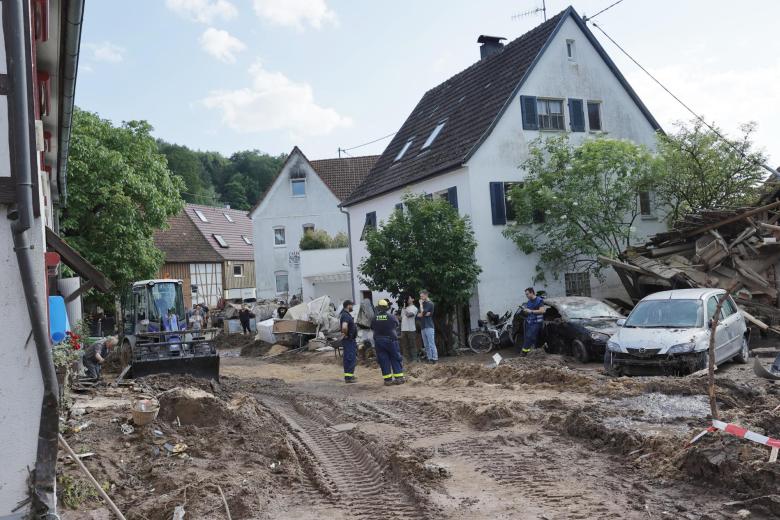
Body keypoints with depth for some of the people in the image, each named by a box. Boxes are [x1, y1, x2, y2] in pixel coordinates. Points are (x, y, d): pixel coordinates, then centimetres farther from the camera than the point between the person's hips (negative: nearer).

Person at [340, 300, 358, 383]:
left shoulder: (344, 314, 13)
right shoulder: (346, 315, -20)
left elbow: (340, 326, 29)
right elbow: (344, 327, -37)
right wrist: (346, 334, -21)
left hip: (350, 340, 10)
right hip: (349, 340, -10)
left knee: (347, 358, 16)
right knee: (351, 358, -7)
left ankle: (348, 375, 25)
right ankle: (348, 377, -4)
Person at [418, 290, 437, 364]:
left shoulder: (430, 303, -4)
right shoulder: (423, 304, 20)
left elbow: (422, 312, -15)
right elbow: (418, 315, 11)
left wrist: (421, 304, -3)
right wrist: (425, 314, -9)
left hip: (429, 326, -8)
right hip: (423, 326, 8)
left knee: (431, 344, -10)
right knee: (426, 345, 6)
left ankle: (434, 358, -10)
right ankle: (429, 358, 8)